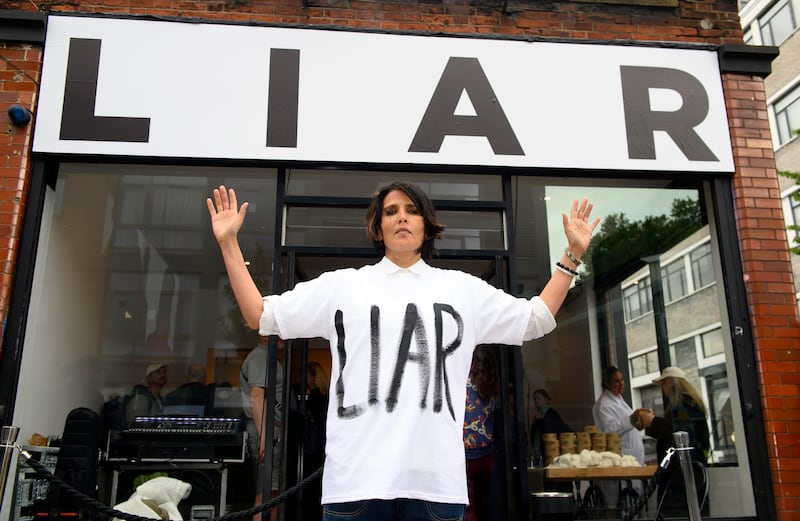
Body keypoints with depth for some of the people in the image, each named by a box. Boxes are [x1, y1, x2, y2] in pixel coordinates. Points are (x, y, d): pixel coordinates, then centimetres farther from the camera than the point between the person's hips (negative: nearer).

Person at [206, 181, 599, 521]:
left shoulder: (462, 288, 17)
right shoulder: (341, 285, 13)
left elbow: (536, 319, 20)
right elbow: (260, 315, 13)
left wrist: (573, 254, 15)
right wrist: (229, 243, 7)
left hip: (436, 476, 1)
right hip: (356, 477, -1)